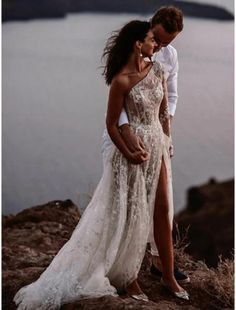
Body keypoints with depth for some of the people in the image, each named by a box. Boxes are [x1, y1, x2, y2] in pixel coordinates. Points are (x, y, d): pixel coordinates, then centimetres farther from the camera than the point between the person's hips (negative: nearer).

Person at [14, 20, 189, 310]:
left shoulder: (156, 69, 2)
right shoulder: (121, 80, -17)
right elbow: (111, 124, -12)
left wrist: (167, 142, 11)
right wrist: (129, 154, -16)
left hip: (157, 146, 6)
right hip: (133, 149, -6)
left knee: (161, 210, 10)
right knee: (131, 214, 4)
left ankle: (168, 276, 21)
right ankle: (129, 278, 19)